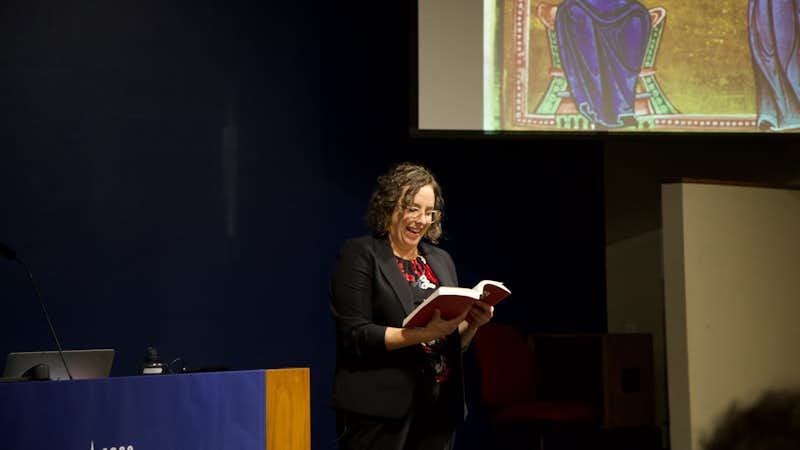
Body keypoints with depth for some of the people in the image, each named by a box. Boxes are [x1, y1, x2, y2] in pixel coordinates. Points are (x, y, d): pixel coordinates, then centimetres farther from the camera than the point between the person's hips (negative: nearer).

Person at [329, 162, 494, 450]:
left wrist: (473, 322, -3)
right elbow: (356, 335, -12)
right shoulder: (360, 254, -2)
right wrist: (423, 333, -21)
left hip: (439, 410, 6)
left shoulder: (441, 260, 16)